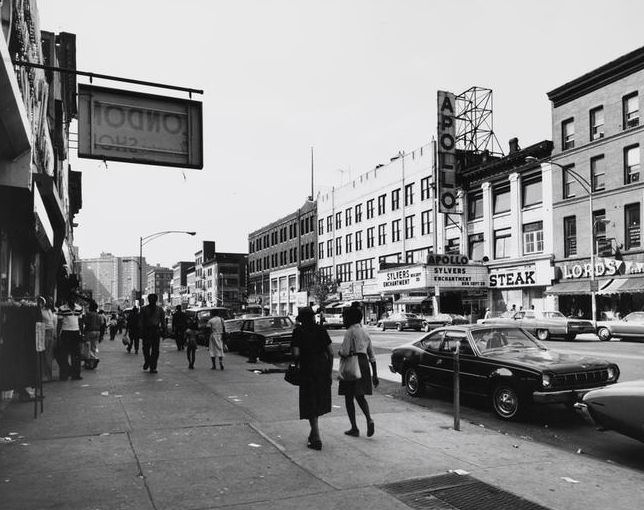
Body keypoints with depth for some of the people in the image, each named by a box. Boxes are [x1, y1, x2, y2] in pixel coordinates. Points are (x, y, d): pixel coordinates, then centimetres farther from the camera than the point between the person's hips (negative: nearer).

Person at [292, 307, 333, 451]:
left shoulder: (298, 331, -5)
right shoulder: (321, 330, 3)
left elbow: (296, 354, -13)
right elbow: (330, 353, 1)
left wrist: (297, 364, 8)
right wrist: (330, 371, 9)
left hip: (308, 370, -4)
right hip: (323, 368, 4)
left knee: (310, 405, 4)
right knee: (318, 401, 20)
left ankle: (316, 439, 1)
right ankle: (314, 433, 30)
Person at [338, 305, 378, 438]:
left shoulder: (350, 332, -9)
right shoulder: (365, 333, 14)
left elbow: (345, 352, -19)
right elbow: (371, 356, 15)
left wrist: (339, 351, 5)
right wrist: (375, 374, 17)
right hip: (364, 364, 7)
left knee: (349, 397, 5)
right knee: (360, 396, 18)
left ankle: (354, 428, 8)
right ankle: (369, 420, -4)